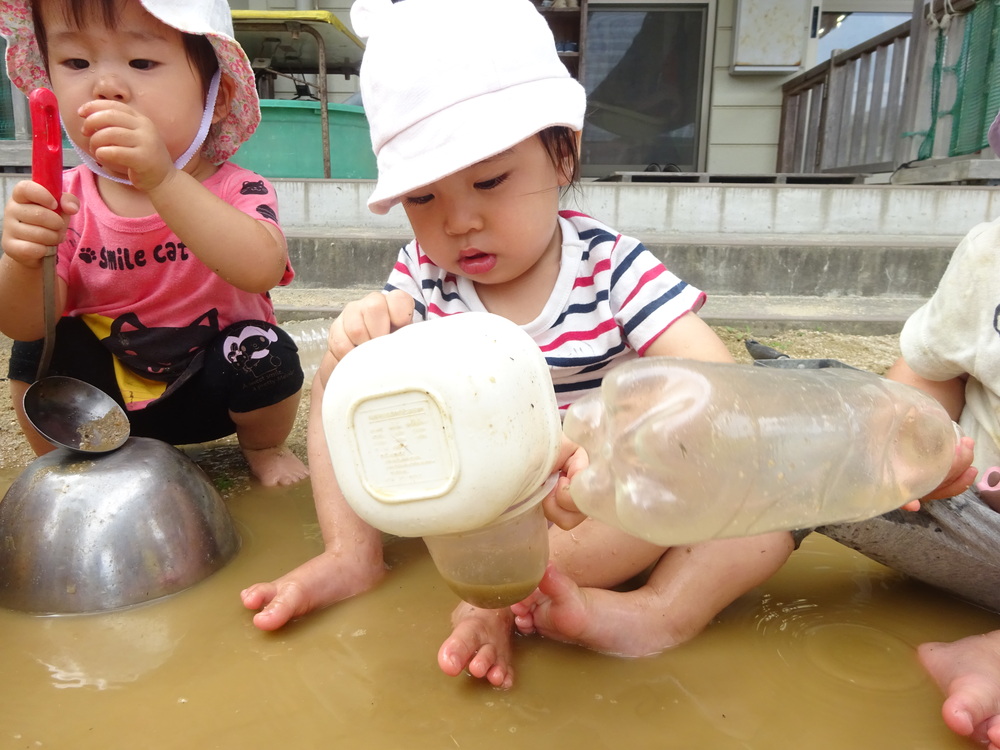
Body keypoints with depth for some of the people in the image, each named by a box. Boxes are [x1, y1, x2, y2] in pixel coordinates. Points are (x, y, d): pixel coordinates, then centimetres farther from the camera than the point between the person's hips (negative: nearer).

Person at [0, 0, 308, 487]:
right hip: (104, 391, 3)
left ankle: (261, 447, 4)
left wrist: (164, 180, -52)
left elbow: (261, 270, -42)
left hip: (209, 392, -2)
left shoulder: (234, 191, -19)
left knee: (265, 349, -28)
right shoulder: (69, 201, -9)